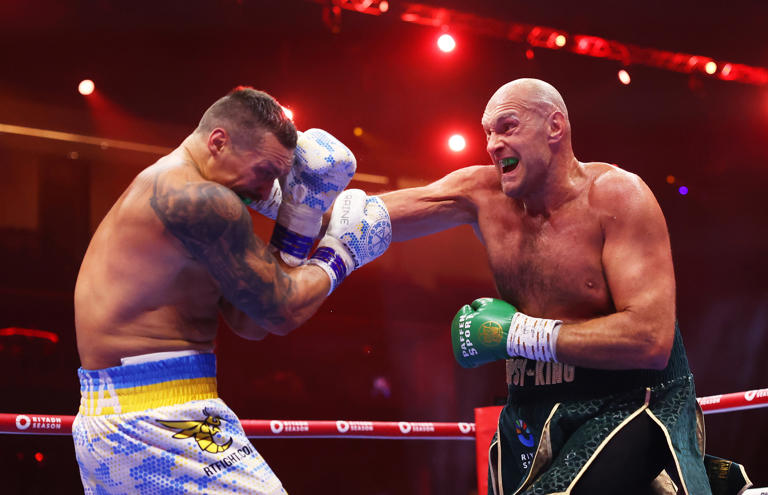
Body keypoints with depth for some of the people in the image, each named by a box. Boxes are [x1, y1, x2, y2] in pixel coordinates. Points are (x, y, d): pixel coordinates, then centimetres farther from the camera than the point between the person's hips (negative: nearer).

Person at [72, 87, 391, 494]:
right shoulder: (202, 199, -13)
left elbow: (250, 322, 15)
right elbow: (284, 311, -11)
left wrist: (300, 216, 13)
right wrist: (338, 257, 6)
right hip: (159, 424, -10)